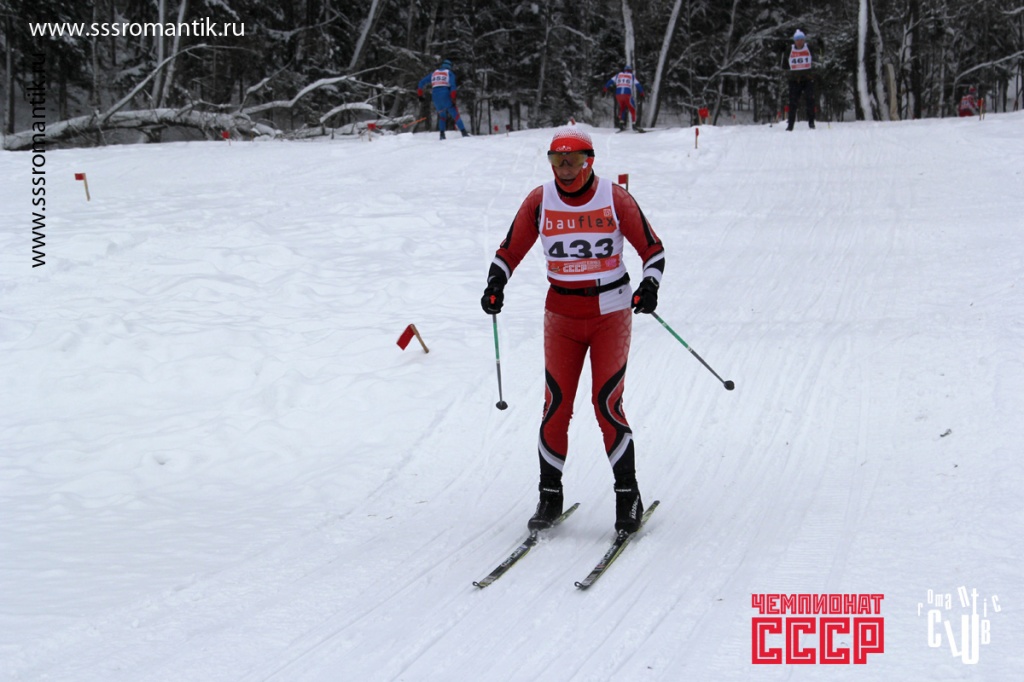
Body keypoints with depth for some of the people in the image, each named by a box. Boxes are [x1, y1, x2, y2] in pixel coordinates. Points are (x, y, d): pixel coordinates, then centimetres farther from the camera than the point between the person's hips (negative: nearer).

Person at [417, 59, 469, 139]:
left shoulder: (434, 73, 21)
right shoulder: (450, 73, 9)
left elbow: (422, 82, 20)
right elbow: (452, 86, -6)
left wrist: (420, 94, 23)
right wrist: (453, 99, -10)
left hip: (435, 96, 4)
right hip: (446, 96, -4)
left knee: (442, 115, 22)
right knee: (455, 115, -1)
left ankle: (442, 134, 9)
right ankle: (464, 133, -10)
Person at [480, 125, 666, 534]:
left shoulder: (614, 199, -7)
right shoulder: (540, 200, -2)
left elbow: (652, 249, 0)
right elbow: (510, 250, 7)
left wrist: (650, 286, -17)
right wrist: (496, 284, -10)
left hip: (610, 313, -2)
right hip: (561, 315, 2)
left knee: (607, 405, -7)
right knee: (556, 406, 0)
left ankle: (628, 497, 5)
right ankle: (550, 496, 12)